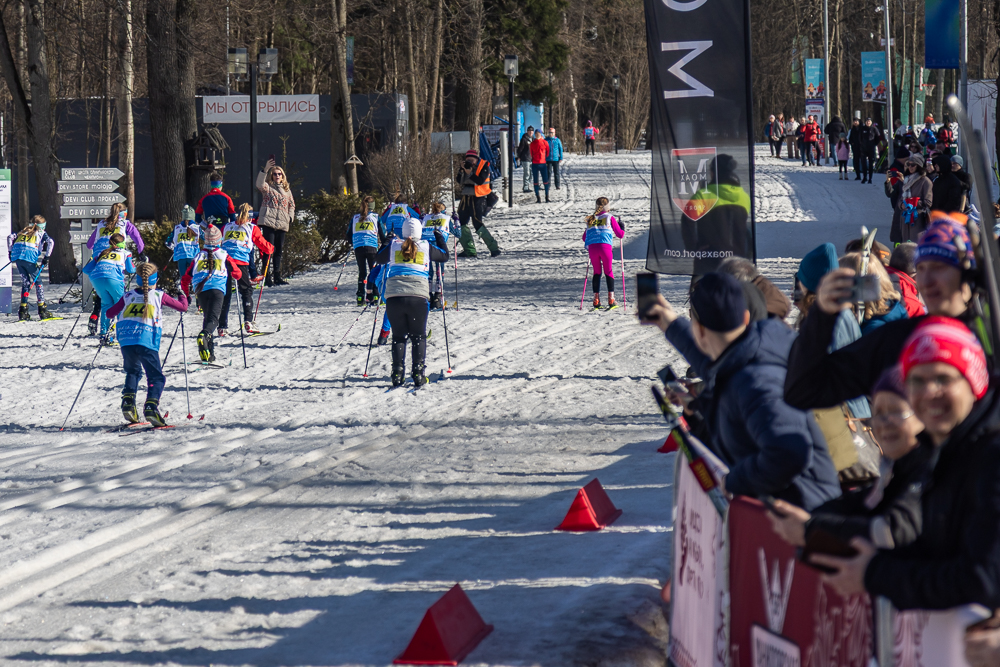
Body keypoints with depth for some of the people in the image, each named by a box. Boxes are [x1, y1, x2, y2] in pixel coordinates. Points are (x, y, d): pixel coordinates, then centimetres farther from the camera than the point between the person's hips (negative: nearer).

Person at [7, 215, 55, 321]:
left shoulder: (24, 231, 29)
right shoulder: (41, 233, 15)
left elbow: (10, 237, 20)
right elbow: (50, 242, -3)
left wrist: (10, 252, 21)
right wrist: (47, 257, -5)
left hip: (17, 256, 4)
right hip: (29, 258, -4)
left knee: (25, 282, 15)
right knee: (38, 282, 8)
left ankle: (23, 312, 8)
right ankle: (42, 310, 0)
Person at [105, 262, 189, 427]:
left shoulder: (128, 296, 15)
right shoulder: (159, 296, 8)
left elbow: (110, 313, 20)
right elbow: (182, 307, 16)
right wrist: (183, 298, 38)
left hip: (126, 340, 3)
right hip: (146, 340, -3)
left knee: (133, 371, 26)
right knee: (156, 377, 3)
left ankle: (128, 401, 6)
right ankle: (151, 406, -19)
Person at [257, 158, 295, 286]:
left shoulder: (286, 190, 18)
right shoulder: (268, 188, 2)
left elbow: (291, 205, 26)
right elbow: (260, 184, -21)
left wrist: (290, 216, 9)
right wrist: (265, 170, -31)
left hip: (282, 224, 5)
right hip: (268, 222, -5)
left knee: (279, 250, 11)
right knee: (269, 249, -8)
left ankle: (277, 276, 19)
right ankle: (267, 277, -7)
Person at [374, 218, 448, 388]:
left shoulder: (393, 246, 7)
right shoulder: (426, 247, 6)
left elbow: (378, 259, 24)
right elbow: (444, 255, 24)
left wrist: (386, 242, 41)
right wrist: (439, 237, 41)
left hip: (393, 297, 1)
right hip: (417, 297, -1)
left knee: (398, 336, 13)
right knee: (418, 336, 12)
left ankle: (397, 374, 4)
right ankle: (418, 374, 2)